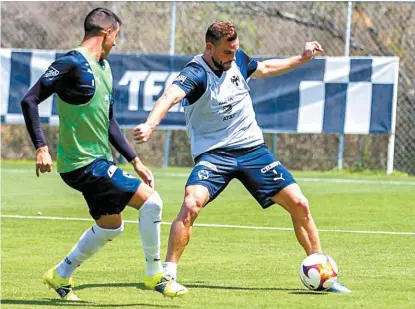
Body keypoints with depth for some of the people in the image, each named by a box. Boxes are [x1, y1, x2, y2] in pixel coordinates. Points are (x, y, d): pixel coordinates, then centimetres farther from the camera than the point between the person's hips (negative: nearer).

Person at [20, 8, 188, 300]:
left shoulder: (104, 67, 13)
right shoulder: (72, 64, -15)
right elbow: (30, 100, -19)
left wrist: (135, 161, 17)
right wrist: (41, 147, -25)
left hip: (99, 161, 10)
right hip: (83, 163, -10)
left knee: (111, 226, 20)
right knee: (150, 200, -13)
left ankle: (60, 275, 33)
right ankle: (155, 275, -1)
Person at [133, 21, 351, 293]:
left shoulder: (238, 60, 2)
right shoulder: (196, 74, -19)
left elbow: (264, 69, 26)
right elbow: (171, 96, -40)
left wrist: (302, 59, 19)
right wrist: (151, 124, -59)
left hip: (252, 148, 5)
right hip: (213, 154, -5)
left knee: (299, 204, -3)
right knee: (191, 204, -30)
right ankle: (168, 274, -17)